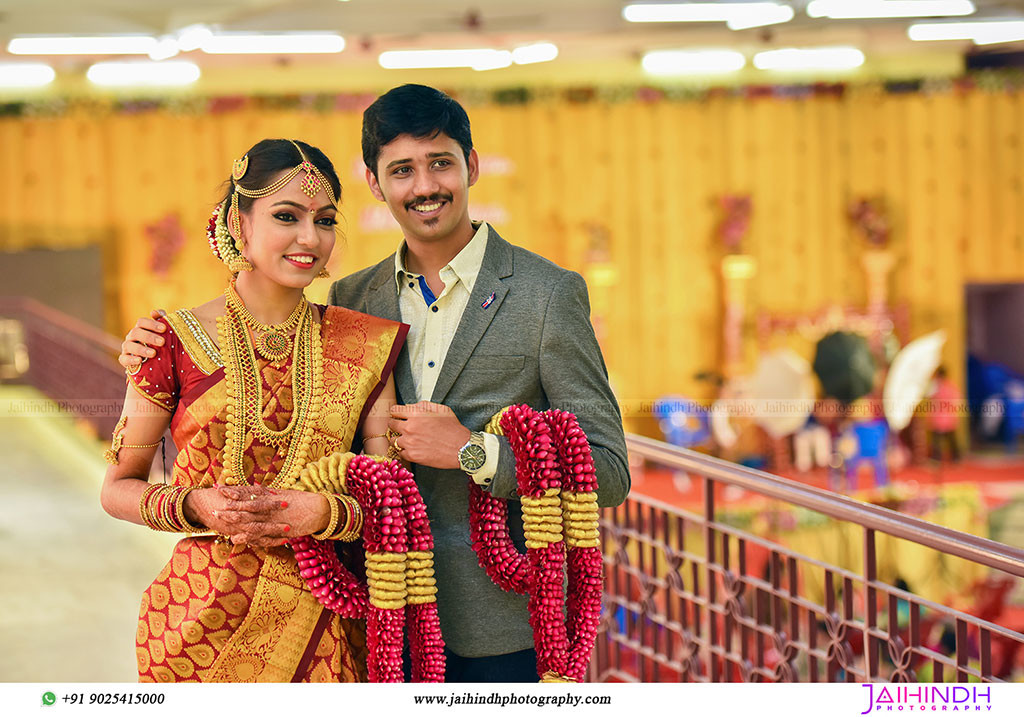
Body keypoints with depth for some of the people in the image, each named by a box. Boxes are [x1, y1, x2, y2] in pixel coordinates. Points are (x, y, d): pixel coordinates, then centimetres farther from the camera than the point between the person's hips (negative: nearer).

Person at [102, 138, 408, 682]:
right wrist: (198, 505, -15)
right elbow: (118, 488, 4)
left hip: (322, 626, 2)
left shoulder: (363, 345, 3)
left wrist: (319, 512, -17)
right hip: (201, 619, -2)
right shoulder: (176, 342, -3)